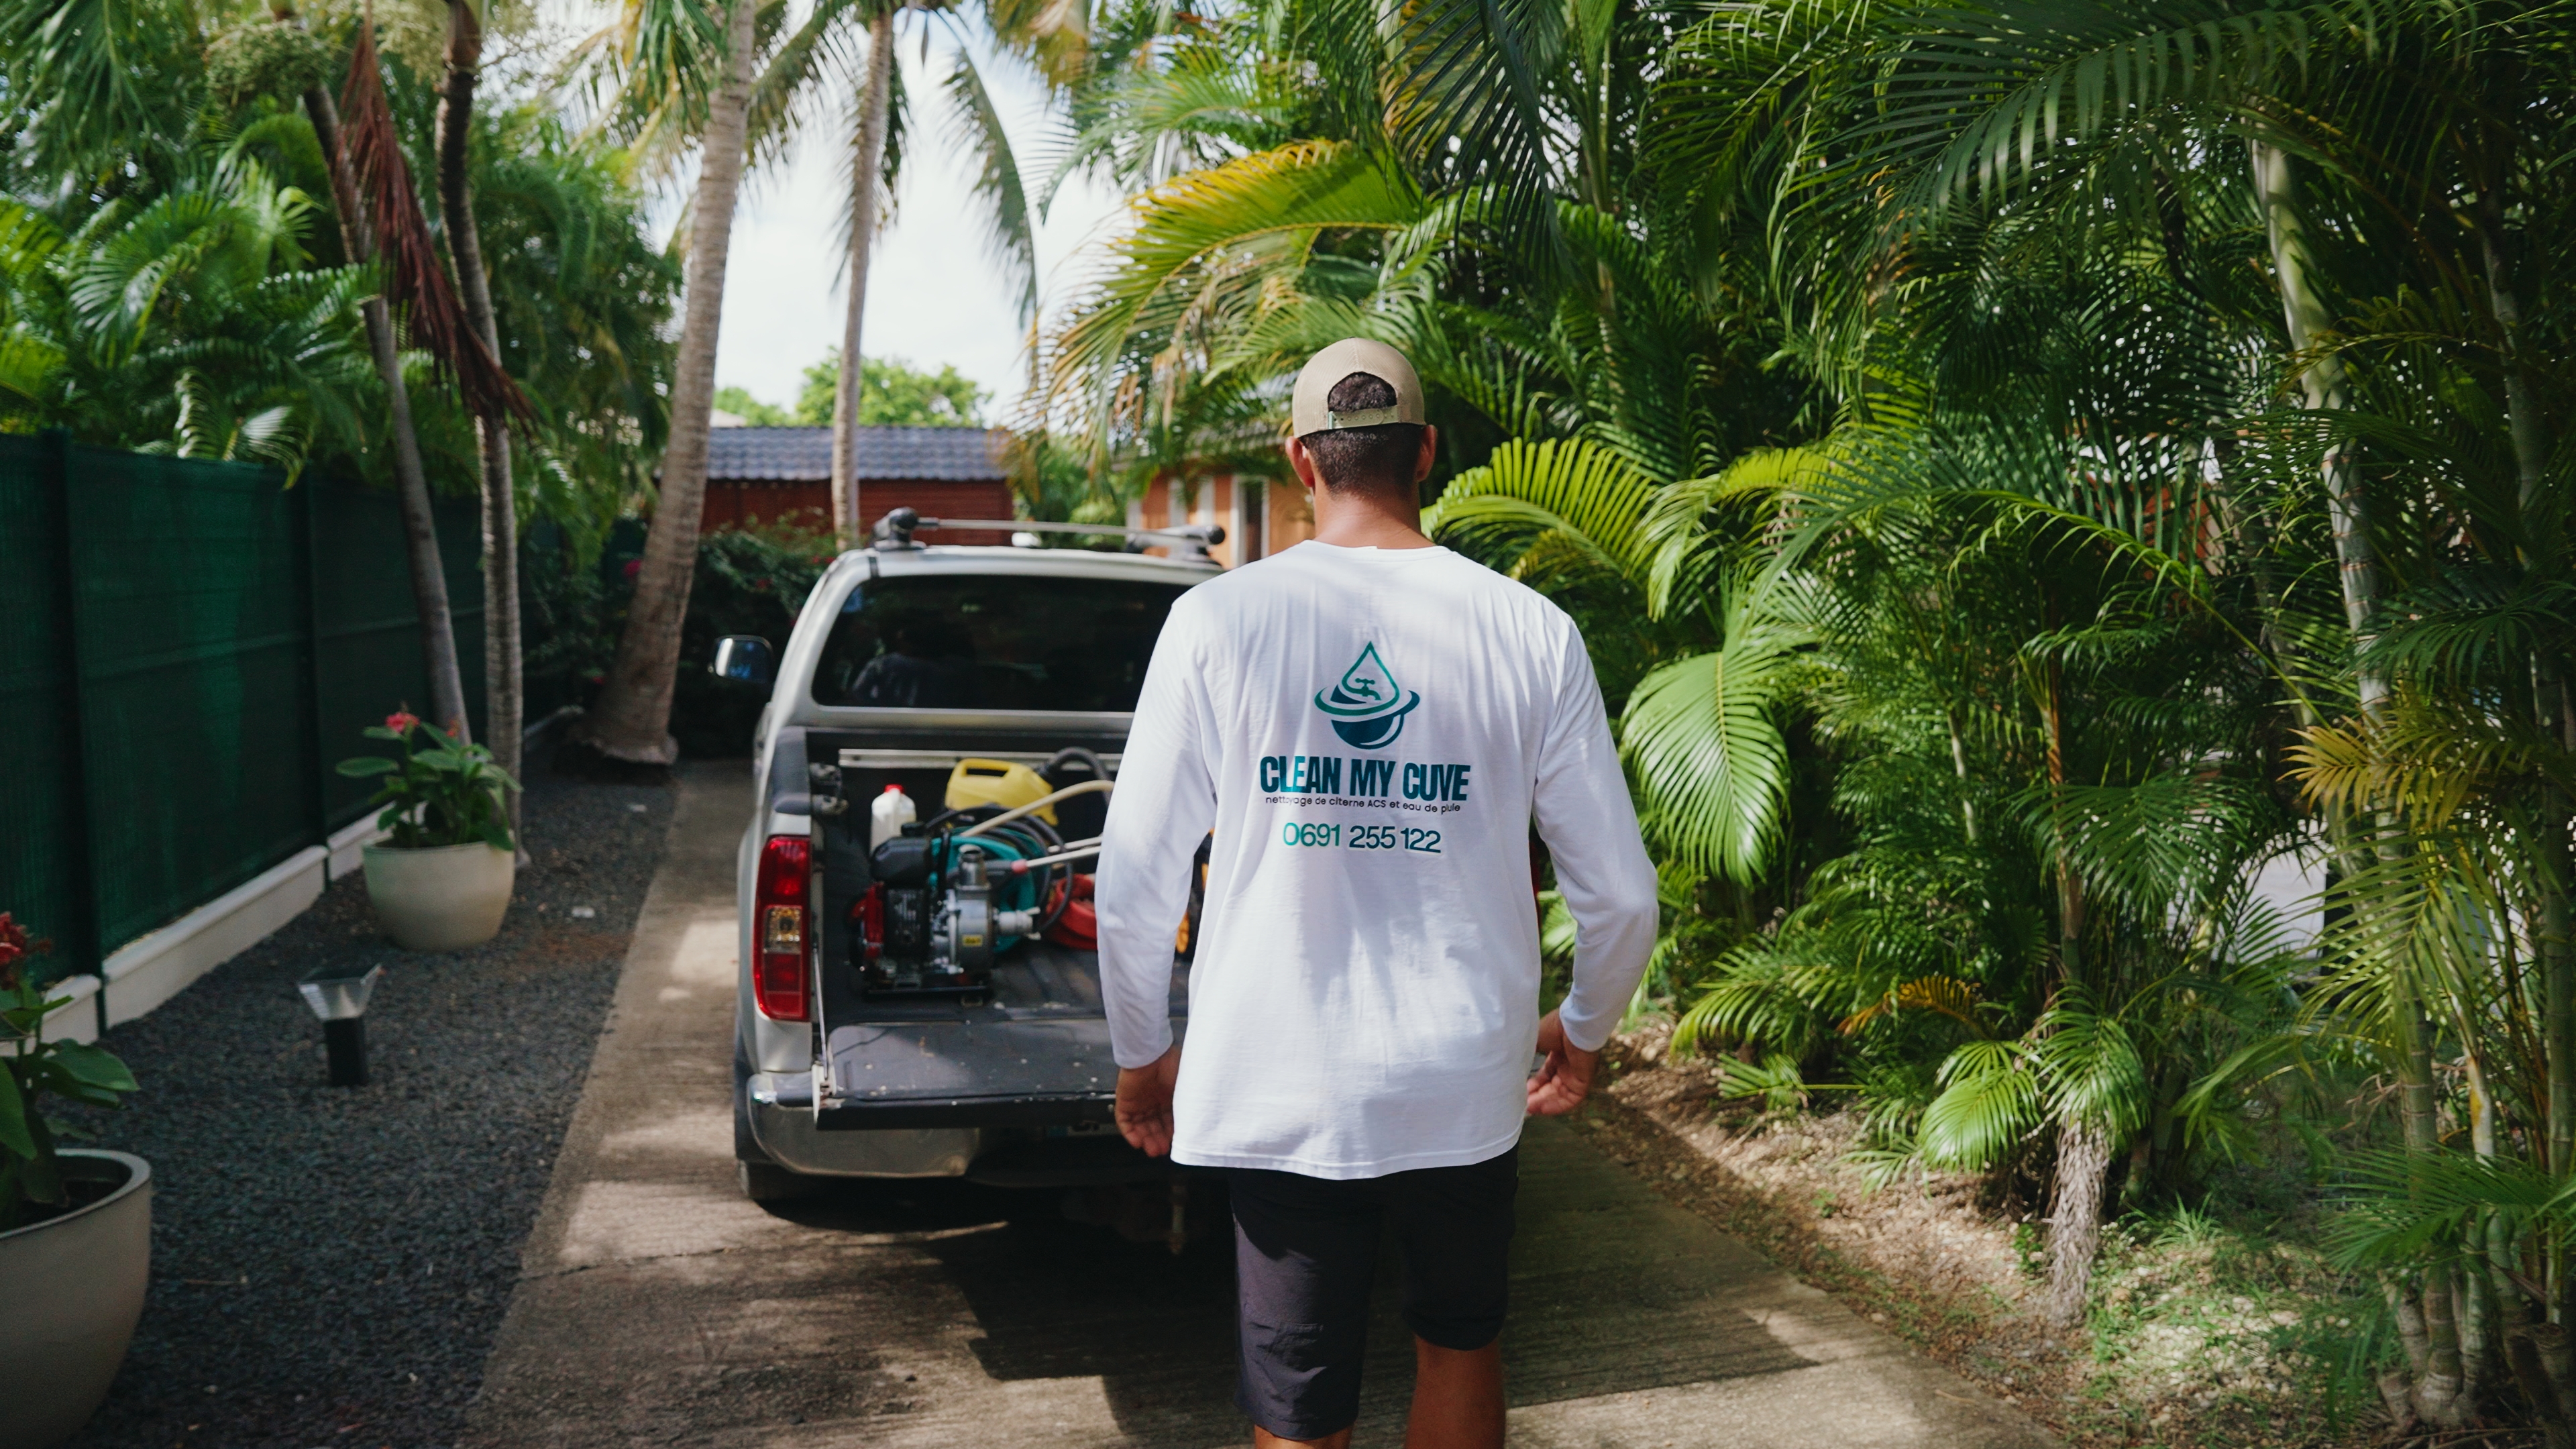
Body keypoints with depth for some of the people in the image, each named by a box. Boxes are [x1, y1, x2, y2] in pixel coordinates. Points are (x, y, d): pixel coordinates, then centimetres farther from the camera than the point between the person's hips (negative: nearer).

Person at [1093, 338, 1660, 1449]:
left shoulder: (1218, 619, -7)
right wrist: (1583, 1029, 18)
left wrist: (1140, 1055, 11)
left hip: (1276, 1093, -1)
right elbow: (1620, 894, -1)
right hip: (1467, 1086, 2)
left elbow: (1134, 883, -5)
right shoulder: (1531, 631, -5)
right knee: (1459, 1345, 26)